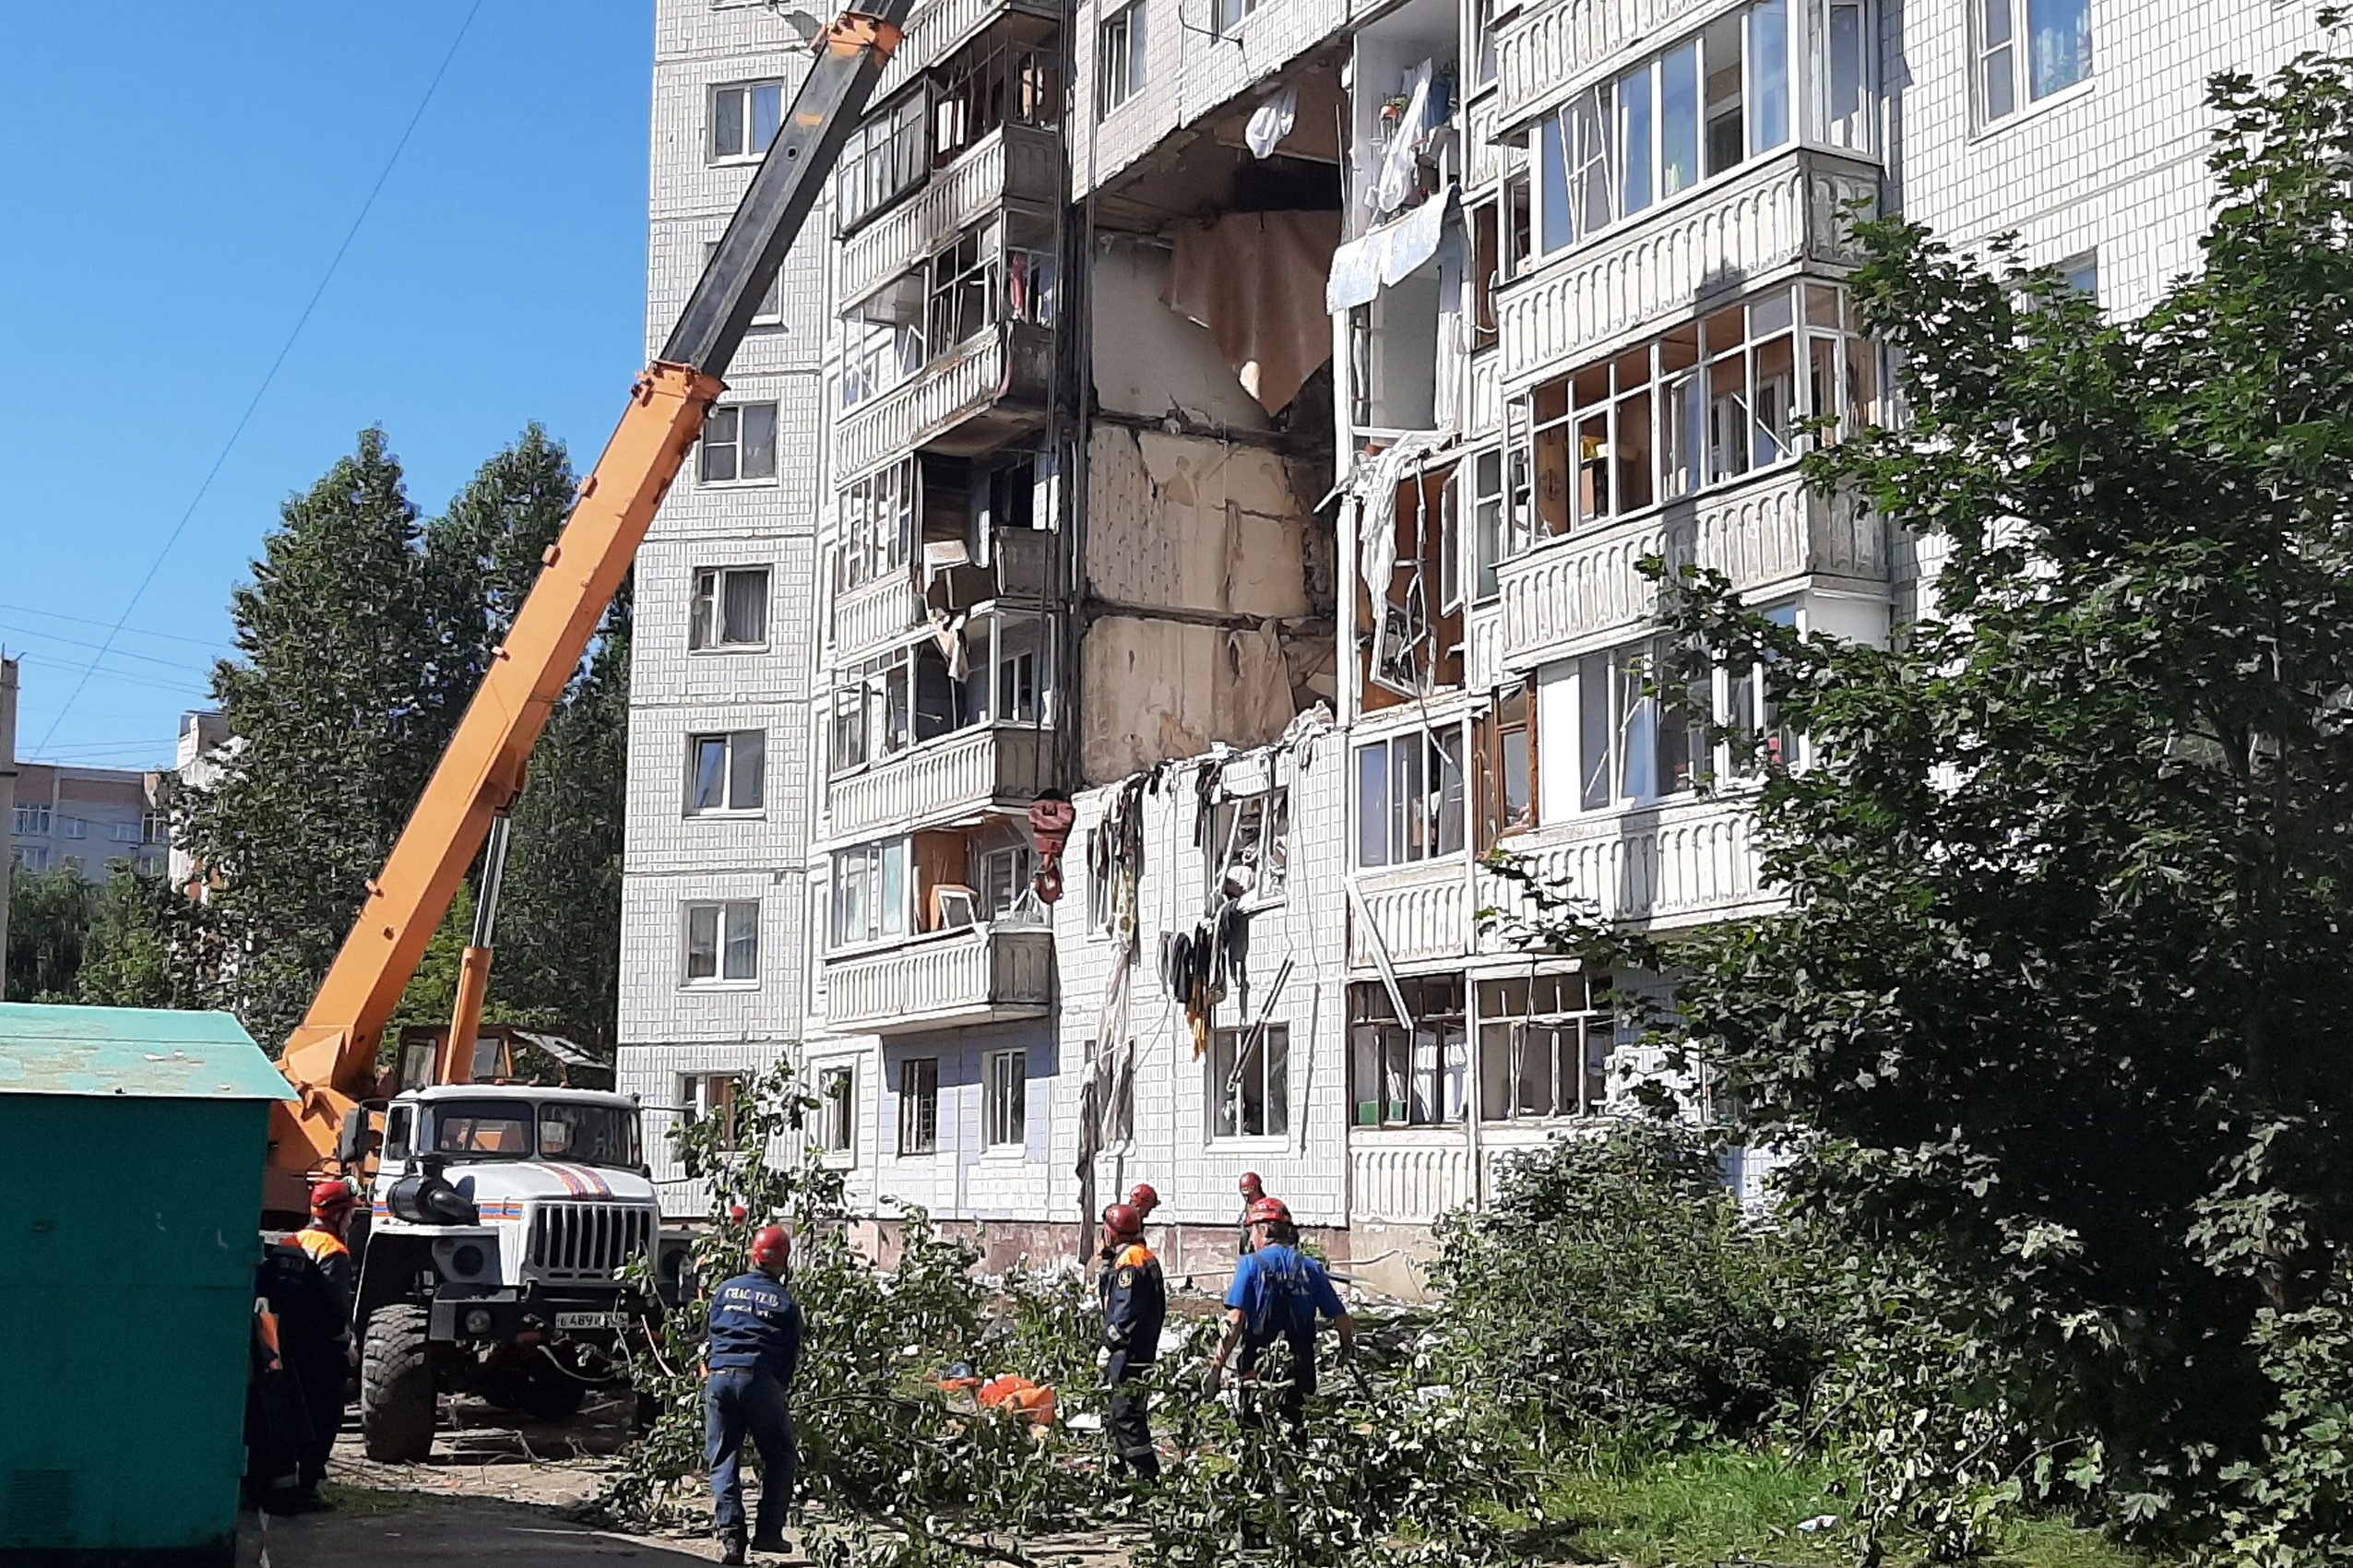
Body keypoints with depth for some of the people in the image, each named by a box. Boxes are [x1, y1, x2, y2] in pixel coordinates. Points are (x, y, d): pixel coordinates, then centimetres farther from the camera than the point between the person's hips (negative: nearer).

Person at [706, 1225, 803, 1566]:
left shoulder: (726, 1290, 13)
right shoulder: (786, 1302, 5)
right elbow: (791, 1355, 6)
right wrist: (783, 1394, 16)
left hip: (719, 1376, 3)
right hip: (760, 1380, -3)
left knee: (723, 1460, 8)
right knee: (779, 1457, 12)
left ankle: (731, 1535, -3)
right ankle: (768, 1532, 6)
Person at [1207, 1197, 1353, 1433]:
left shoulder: (1251, 1264, -5)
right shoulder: (1310, 1267, 6)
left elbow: (1235, 1320, -14)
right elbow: (1341, 1319, 4)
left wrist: (1217, 1364, -10)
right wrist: (1348, 1354, 20)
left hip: (1258, 1370, -3)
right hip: (1301, 1373, 3)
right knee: (1294, 1431, 14)